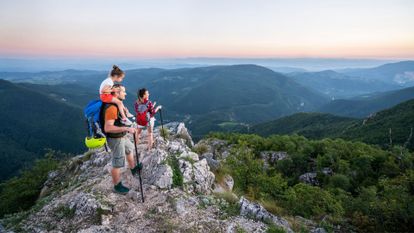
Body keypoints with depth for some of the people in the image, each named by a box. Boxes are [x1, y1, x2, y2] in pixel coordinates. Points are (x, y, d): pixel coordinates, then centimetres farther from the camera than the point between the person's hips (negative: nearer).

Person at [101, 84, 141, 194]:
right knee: (117, 164, 5)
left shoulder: (117, 104, 2)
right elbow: (108, 128, -37)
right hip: (116, 139, -10)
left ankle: (133, 168, 54)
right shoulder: (112, 107, -30)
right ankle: (117, 186, 23)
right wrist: (126, 128, -38)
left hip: (122, 136, 10)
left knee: (130, 149, 31)